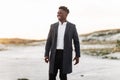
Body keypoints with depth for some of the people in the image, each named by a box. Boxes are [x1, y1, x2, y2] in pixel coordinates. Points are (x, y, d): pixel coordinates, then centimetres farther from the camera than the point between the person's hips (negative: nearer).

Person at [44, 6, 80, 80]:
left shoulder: (72, 26, 2)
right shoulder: (53, 26, 7)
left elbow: (76, 41, 3)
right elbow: (49, 41, 7)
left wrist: (77, 55, -2)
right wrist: (46, 55, -1)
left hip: (65, 54, -2)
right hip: (55, 54, 2)